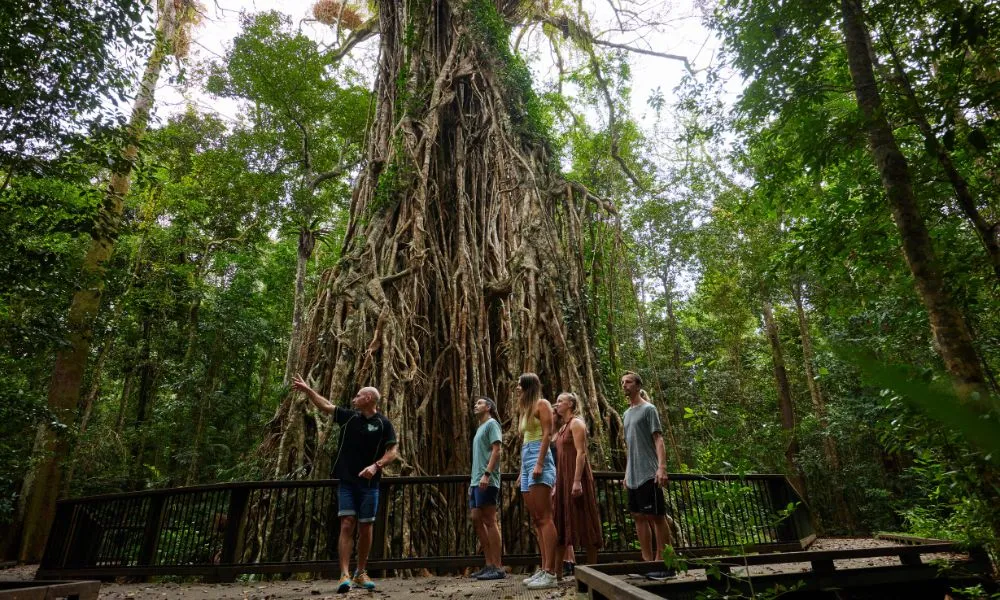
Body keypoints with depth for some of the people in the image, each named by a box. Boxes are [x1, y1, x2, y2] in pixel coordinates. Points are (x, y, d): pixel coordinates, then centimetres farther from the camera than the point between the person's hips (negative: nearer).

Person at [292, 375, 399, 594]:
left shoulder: (383, 424, -5)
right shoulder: (349, 417, 6)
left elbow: (393, 451, -9)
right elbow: (326, 405, 14)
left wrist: (376, 466, -24)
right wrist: (307, 389, 16)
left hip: (369, 484, -2)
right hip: (346, 482, 2)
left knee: (365, 528, 6)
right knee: (347, 525, -7)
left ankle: (361, 574, 20)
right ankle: (345, 576, -8)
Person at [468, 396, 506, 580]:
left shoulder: (492, 424, -2)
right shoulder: (480, 428, 23)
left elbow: (496, 451, -13)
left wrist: (487, 474, -23)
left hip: (486, 481, -9)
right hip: (476, 481, 9)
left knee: (489, 522, -8)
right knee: (477, 521, 8)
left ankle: (498, 567, -4)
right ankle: (489, 564, 13)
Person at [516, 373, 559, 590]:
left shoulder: (542, 404, -1)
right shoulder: (527, 408, 23)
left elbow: (547, 434, -12)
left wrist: (539, 464, -20)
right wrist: (523, 471, 19)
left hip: (538, 459, -10)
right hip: (526, 461, 10)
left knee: (544, 518, -12)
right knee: (536, 520, 8)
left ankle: (550, 573, -12)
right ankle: (544, 569, 11)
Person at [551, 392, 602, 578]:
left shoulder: (576, 423, -7)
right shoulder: (563, 427, 18)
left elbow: (581, 453, -16)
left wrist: (577, 481, -24)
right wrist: (557, 484, 17)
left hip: (575, 476, -9)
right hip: (563, 478, 9)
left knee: (583, 521, -3)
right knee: (562, 521, 7)